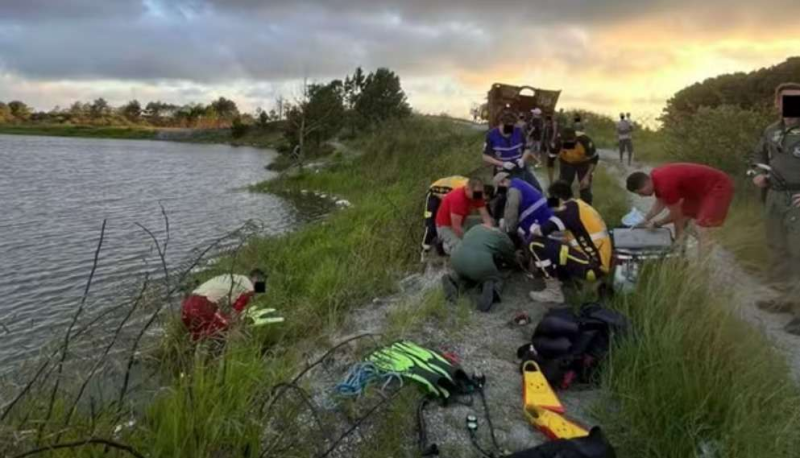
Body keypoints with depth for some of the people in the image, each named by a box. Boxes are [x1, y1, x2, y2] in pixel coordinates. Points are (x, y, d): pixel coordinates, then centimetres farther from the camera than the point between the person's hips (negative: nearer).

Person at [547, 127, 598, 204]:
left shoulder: (585, 140, -37)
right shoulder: (557, 142, -34)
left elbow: (594, 159, -20)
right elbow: (550, 161, -21)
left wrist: (587, 177, -26)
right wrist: (551, 182, -19)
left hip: (584, 163, -1)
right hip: (566, 163, 1)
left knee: (585, 189, -5)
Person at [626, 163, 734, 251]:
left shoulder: (666, 184, -32)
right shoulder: (655, 178, -4)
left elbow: (676, 215, -18)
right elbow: (660, 203, 13)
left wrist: (657, 224, -5)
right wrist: (645, 220, 4)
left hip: (719, 187, -10)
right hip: (701, 189, 10)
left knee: (702, 230, -16)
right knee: (681, 221, 14)